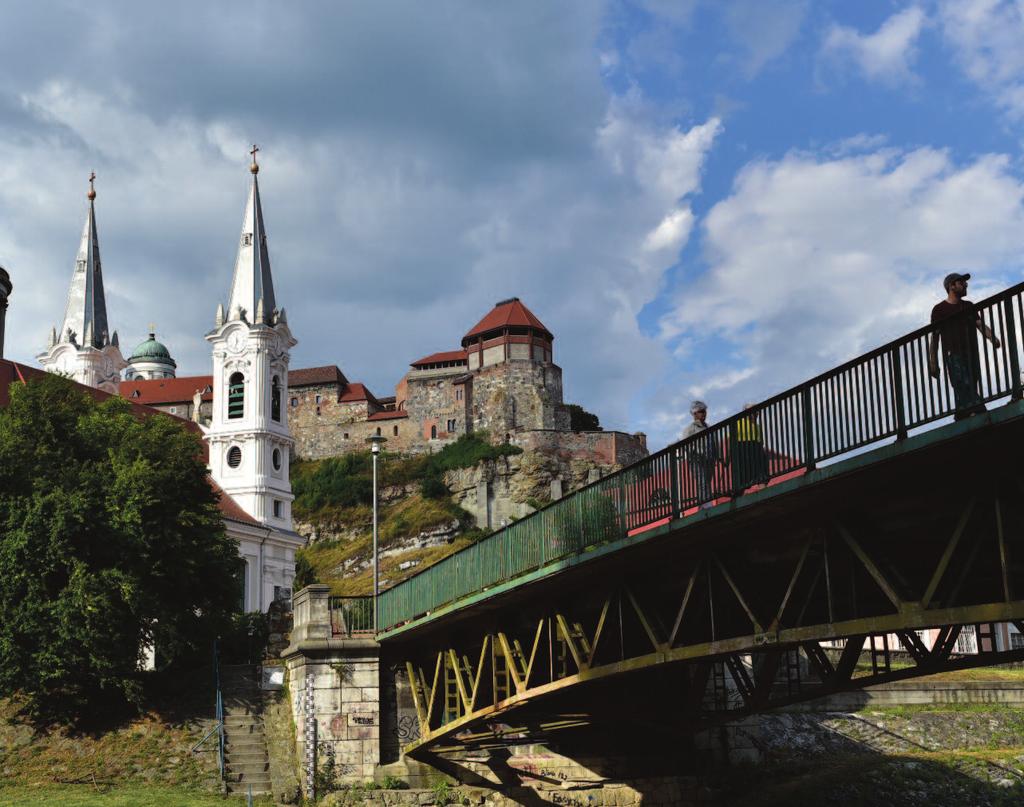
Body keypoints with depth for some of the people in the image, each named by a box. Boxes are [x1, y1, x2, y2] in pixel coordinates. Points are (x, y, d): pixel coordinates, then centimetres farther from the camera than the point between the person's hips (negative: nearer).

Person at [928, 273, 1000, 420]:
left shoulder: (969, 306, 20)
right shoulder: (939, 310, 6)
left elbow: (980, 324, 7)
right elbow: (934, 337, 3)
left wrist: (993, 338, -14)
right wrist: (933, 363, -3)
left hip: (971, 354, 5)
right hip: (953, 354, -5)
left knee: (972, 389, -1)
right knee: (963, 386, -20)